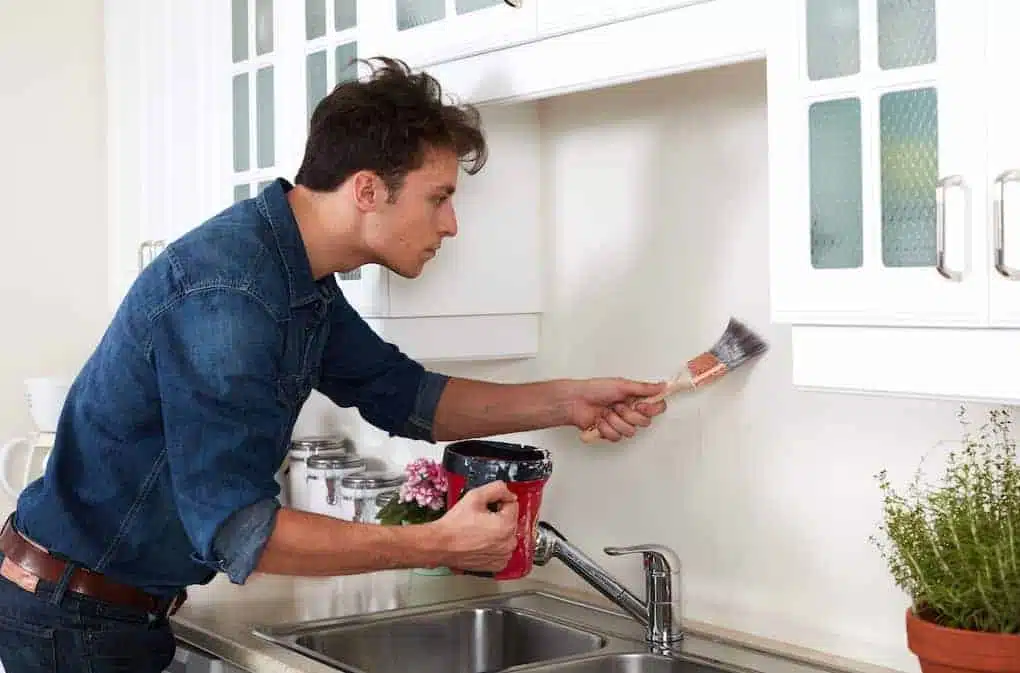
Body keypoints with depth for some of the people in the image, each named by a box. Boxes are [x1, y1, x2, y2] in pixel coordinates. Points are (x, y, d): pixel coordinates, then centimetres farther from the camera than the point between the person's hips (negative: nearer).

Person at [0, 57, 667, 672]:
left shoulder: (305, 278, 2)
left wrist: (564, 402, -1)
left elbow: (405, 395, 10)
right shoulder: (225, 290, -29)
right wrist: (438, 545, -29)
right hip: (73, 612, -9)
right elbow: (235, 528, -31)